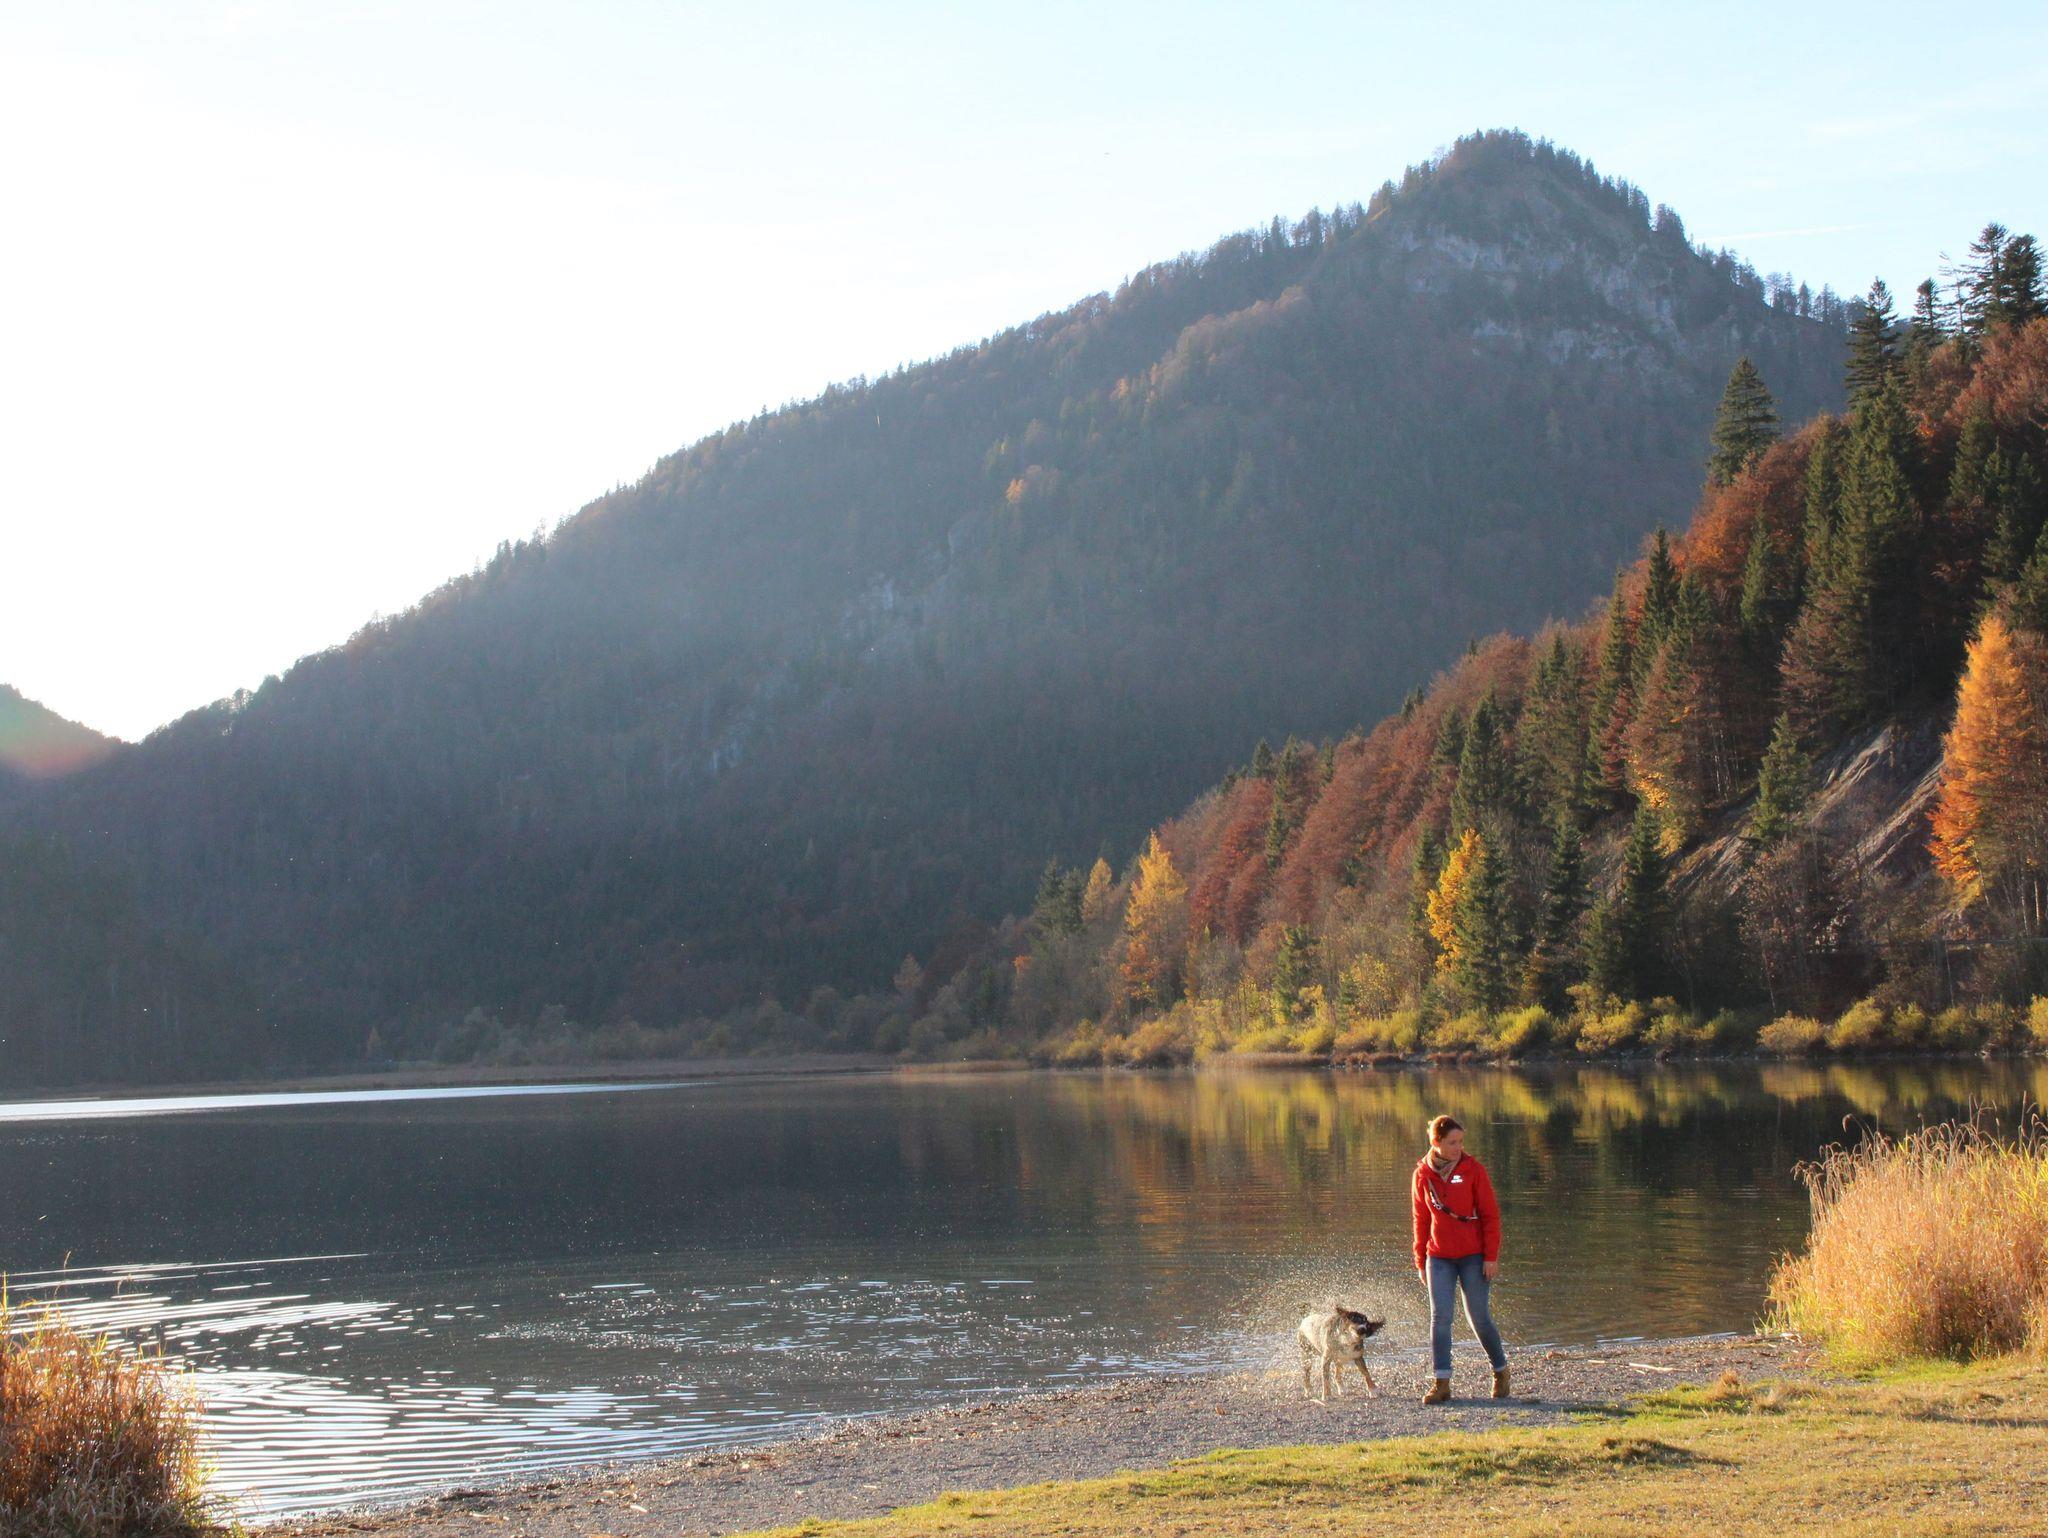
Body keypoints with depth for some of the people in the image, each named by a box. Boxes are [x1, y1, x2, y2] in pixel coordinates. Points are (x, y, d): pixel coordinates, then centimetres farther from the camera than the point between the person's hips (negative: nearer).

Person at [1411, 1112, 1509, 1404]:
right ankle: (1442, 1383, -3)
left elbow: (1490, 1215, -4)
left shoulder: (1473, 1170, -5)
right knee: (1439, 1317, -6)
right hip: (1439, 1257, 2)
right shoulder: (1423, 1175, 3)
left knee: (1479, 1317, 1)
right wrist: (1420, 1261, 12)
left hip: (1473, 1256, -2)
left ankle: (1501, 1370, 23)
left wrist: (1491, 1257, -9)